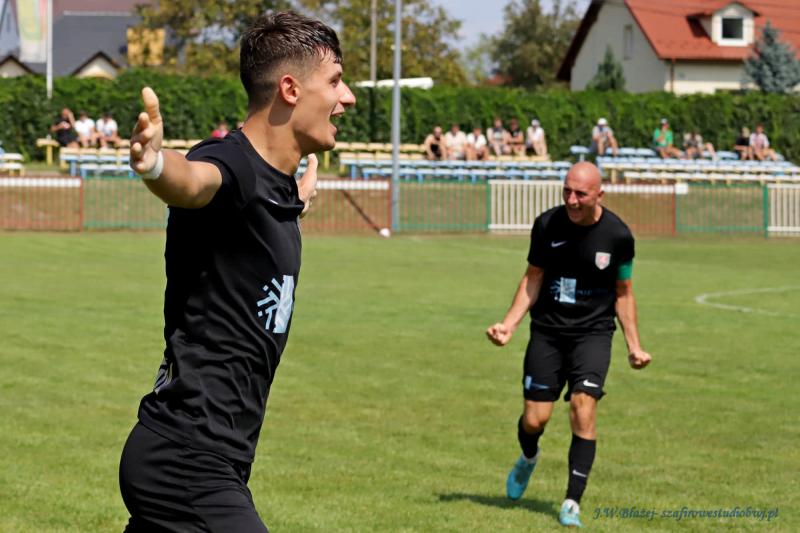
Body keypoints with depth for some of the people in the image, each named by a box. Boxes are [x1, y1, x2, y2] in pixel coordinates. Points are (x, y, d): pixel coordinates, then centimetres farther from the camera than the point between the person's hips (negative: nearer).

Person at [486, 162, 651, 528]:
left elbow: (623, 292, 5)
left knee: (583, 409, -18)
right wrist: (509, 323, -5)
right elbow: (533, 278, 5)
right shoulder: (547, 225, -7)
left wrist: (634, 346, 1)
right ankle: (529, 458, 36)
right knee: (535, 419, -2)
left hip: (593, 333, -1)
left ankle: (572, 503, -9)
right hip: (547, 331, 1)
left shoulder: (618, 235, -8)